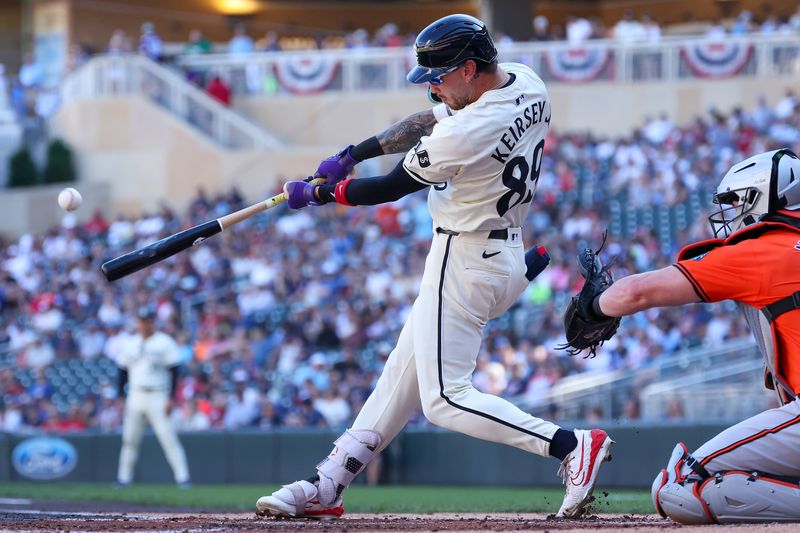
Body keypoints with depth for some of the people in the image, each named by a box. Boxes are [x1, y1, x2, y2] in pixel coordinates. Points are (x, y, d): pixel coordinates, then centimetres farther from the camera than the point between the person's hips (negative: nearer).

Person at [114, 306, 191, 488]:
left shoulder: (165, 343, -3)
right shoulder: (131, 344, 12)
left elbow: (174, 371, -6)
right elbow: (123, 372, 16)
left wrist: (171, 399, -13)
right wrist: (120, 397, 9)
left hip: (158, 397, -5)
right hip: (135, 396, 5)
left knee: (168, 437, -12)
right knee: (130, 439, 6)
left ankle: (182, 477, -12)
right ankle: (124, 477, 14)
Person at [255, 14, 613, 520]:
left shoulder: (465, 135, -27)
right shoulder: (528, 85, 0)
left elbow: (392, 188, -12)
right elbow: (428, 122, 13)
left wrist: (317, 193, 3)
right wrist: (354, 153, 14)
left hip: (464, 264, -10)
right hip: (505, 255, 10)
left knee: (445, 399, -8)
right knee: (404, 372, 15)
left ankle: (570, 444, -17)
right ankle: (326, 486, 23)